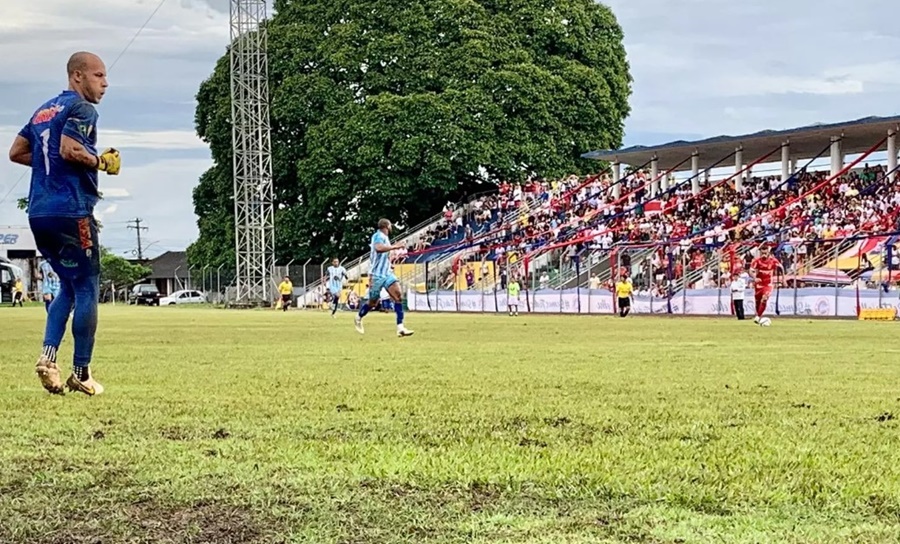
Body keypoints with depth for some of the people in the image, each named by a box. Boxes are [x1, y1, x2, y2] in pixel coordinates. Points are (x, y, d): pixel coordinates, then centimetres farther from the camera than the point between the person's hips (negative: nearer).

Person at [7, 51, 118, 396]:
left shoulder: (44, 110, 20)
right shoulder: (81, 108, -7)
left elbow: (16, 152, 21)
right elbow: (70, 149, -21)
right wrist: (102, 162, -7)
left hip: (38, 214, 8)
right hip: (71, 212, -8)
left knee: (69, 286, 18)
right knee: (87, 290, 1)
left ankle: (48, 356, 3)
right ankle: (81, 373, 3)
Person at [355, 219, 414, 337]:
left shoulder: (384, 237, 15)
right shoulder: (378, 236, -13)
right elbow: (378, 248, -36)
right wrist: (395, 246, -31)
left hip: (387, 274, 8)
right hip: (377, 275, -8)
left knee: (398, 296, -13)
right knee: (373, 302, 6)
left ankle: (400, 327, -18)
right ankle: (358, 319, 35)